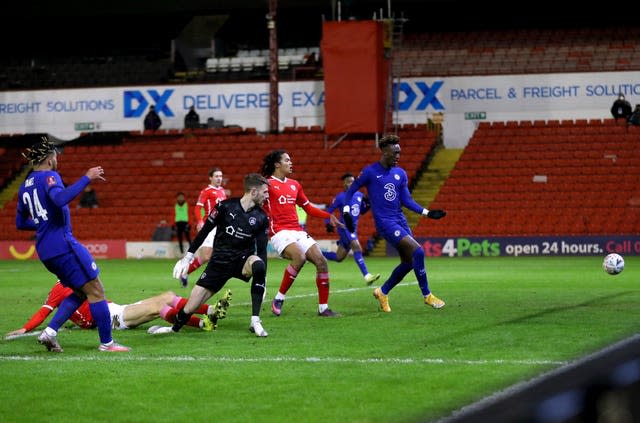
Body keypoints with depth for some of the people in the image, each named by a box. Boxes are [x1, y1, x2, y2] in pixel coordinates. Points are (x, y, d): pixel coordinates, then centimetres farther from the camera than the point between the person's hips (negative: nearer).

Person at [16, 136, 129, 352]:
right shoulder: (48, 177, -8)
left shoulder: (24, 187, 17)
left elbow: (20, 223, 22)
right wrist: (87, 178, -26)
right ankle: (106, 342, -2)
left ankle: (50, 331, 3)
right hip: (62, 243, -9)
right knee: (95, 290, -2)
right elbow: (60, 198, -29)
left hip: (44, 250, 9)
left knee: (80, 292, 16)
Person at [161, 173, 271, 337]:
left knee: (258, 264, -36)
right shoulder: (225, 206, -9)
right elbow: (205, 230, -1)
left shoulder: (261, 218, -3)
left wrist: (262, 280, -9)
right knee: (191, 306, -10)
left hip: (243, 258, 1)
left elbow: (262, 250, 0)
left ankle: (255, 321, -29)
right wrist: (188, 256, -1)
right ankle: (175, 328, 22)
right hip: (220, 260, -1)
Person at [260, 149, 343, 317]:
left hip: (298, 232, 7)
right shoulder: (268, 184, -1)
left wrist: (329, 216, 14)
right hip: (280, 232, -7)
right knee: (300, 257, -32)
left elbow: (308, 207, 25)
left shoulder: (294, 184, 18)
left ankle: (323, 308, 2)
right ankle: (279, 298, -17)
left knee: (321, 261, -6)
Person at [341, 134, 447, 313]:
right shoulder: (370, 172, -6)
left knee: (408, 262, 6)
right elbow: (350, 191, 3)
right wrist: (346, 212, -7)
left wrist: (427, 212, -2)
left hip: (400, 220, 7)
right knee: (418, 252, -19)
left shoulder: (400, 173, 10)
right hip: (385, 222, -7)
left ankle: (382, 292, 26)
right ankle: (427, 295, -8)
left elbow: (406, 200, 9)